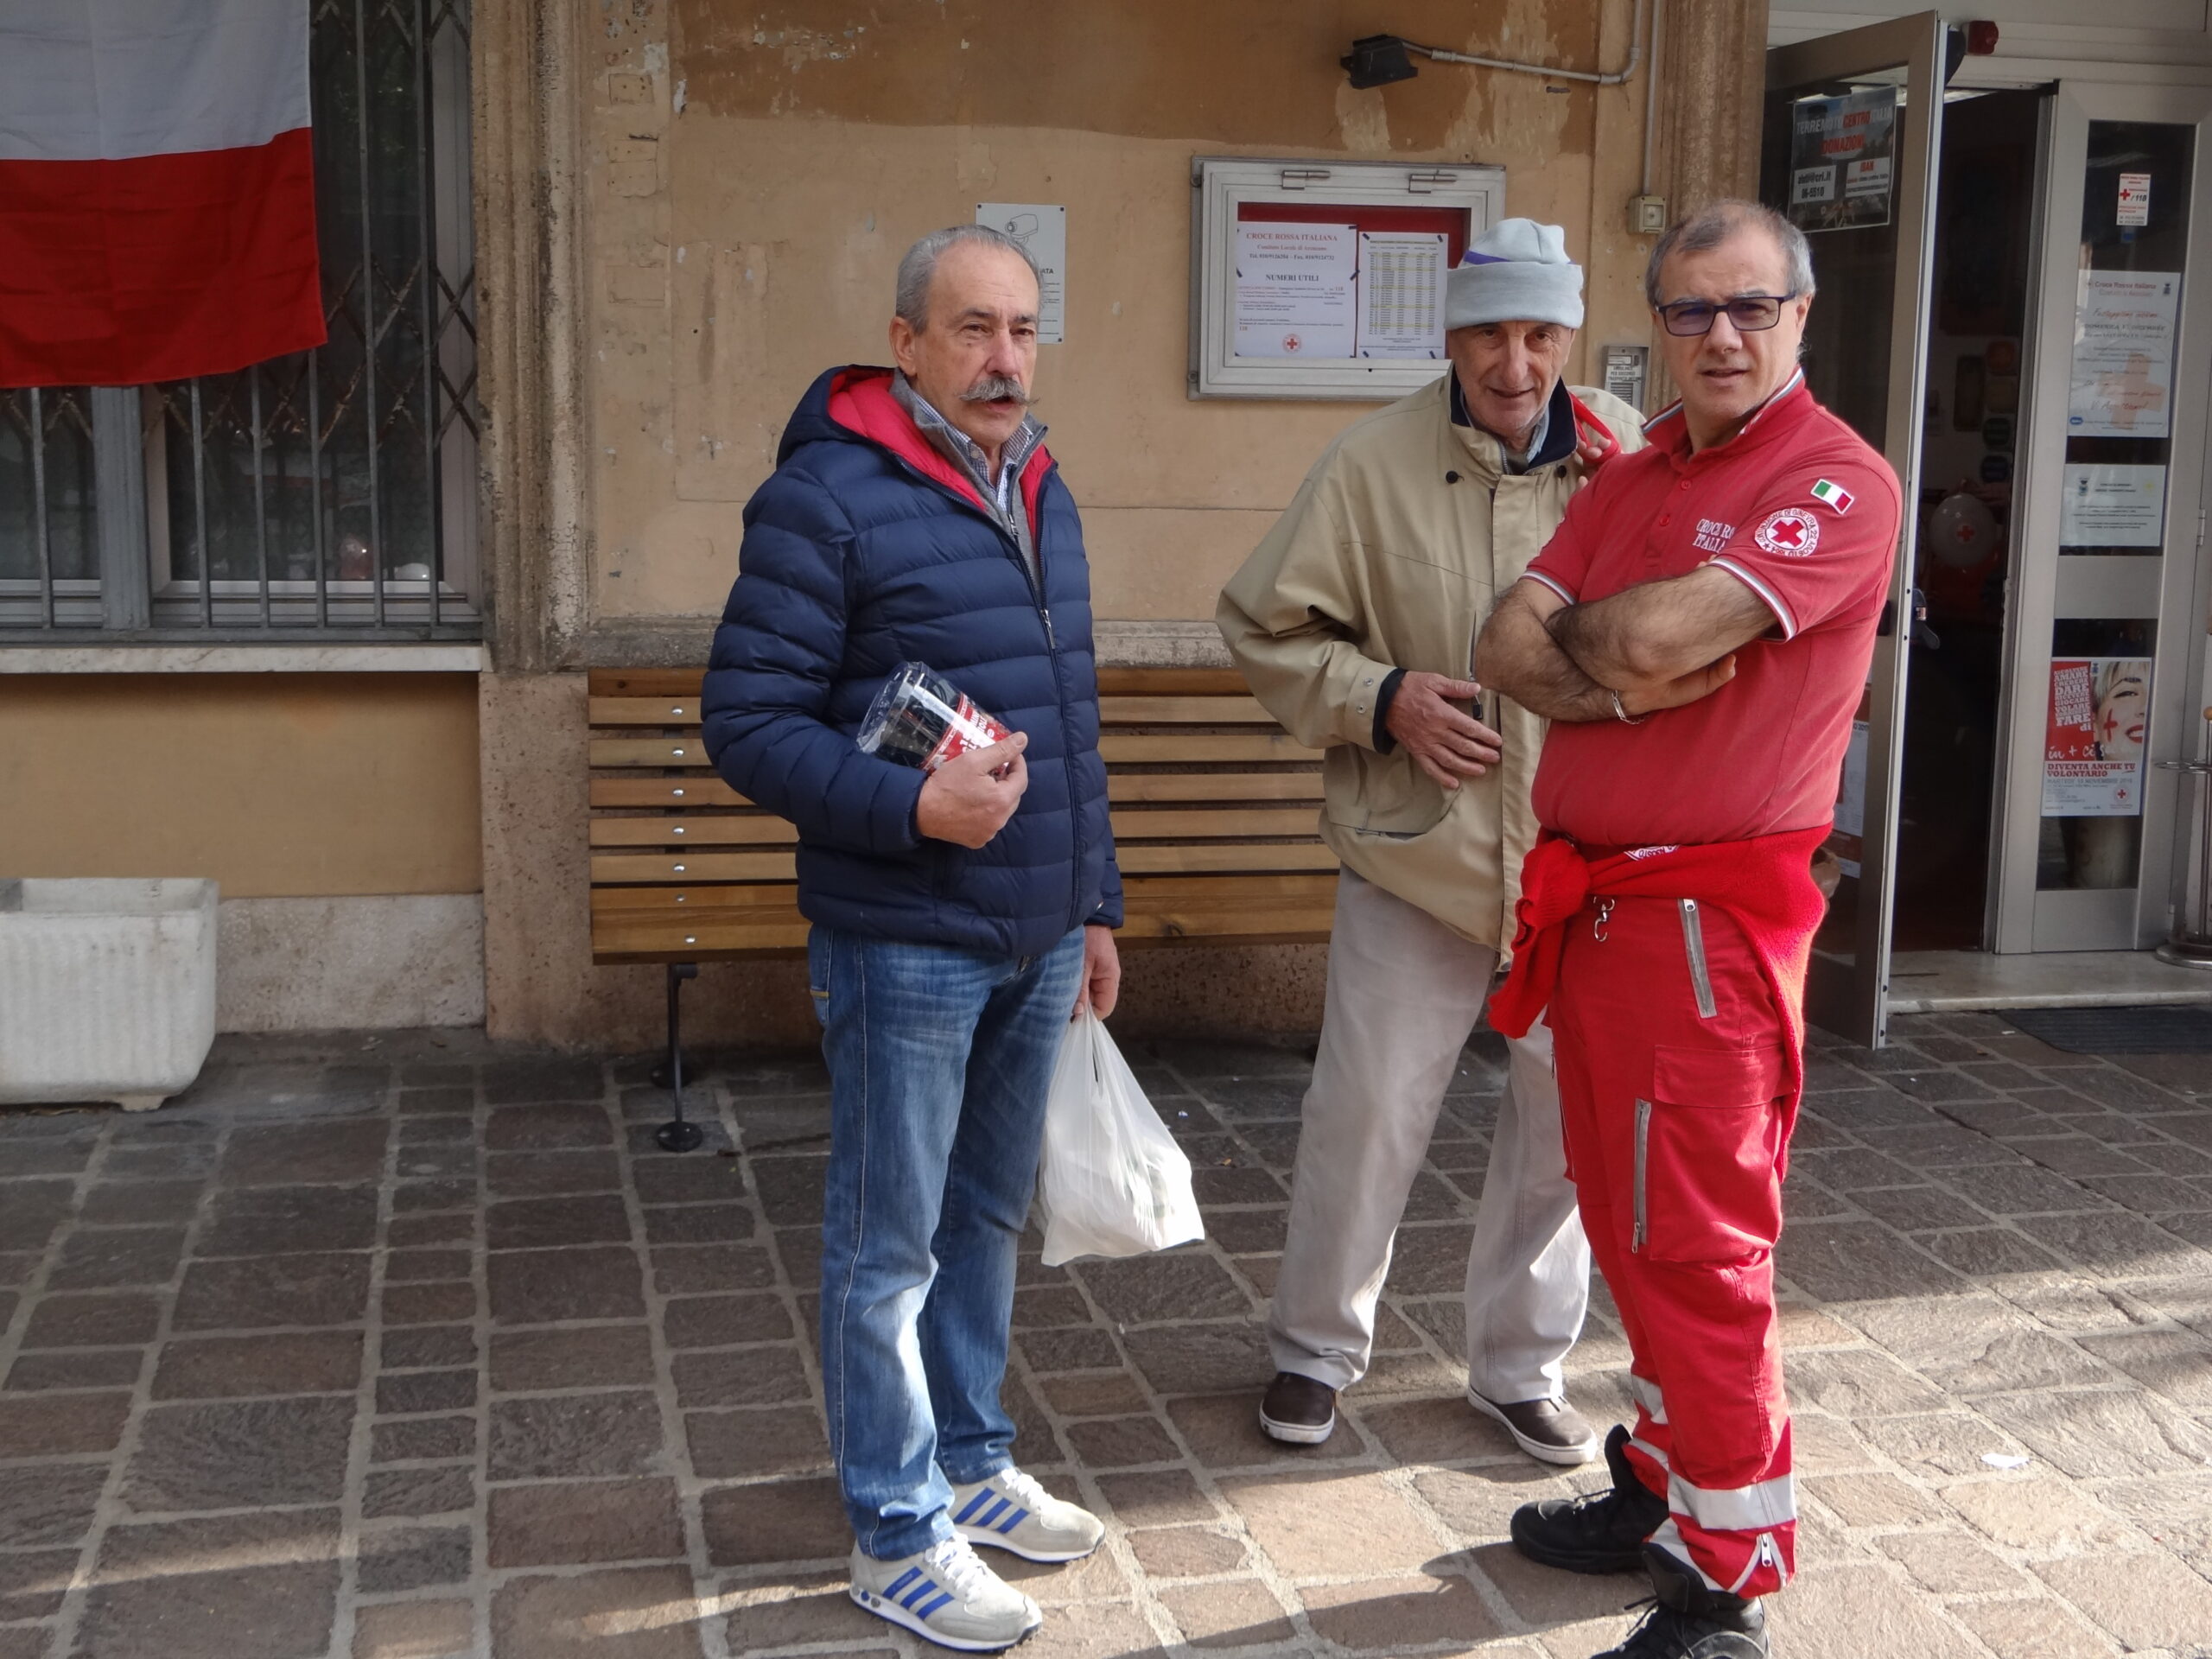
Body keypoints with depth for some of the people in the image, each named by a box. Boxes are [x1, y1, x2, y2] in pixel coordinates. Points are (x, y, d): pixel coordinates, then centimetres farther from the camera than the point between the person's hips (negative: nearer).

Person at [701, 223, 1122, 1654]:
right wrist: (913, 807, -25)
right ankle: (900, 1536, 18)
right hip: (906, 944, -7)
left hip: (1036, 941, 7)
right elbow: (747, 723, -14)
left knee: (989, 1217, 19)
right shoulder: (827, 499, -13)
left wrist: (1095, 904, 19)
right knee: (891, 1247, 4)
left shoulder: (1043, 496, 12)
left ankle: (970, 1462, 36)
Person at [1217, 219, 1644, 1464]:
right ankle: (1318, 1346, 29)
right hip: (1415, 850, -2)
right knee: (1368, 1110, 6)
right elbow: (1265, 627, -2)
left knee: (1569, 1121, 13)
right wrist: (1379, 697, -14)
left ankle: (1522, 1365, 33)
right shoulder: (1376, 464, -7)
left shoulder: (1633, 457, -2)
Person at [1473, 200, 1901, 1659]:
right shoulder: (1637, 474, 15)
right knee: (1630, 1227, 18)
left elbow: (1663, 630, -24)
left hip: (1709, 913, -8)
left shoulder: (1840, 482, -11)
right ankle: (1665, 1490, 34)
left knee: (1697, 1245, -4)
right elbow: (1510, 644, 5)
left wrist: (1583, 628, -2)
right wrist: (1622, 686, -14)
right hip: (1590, 899, 8)